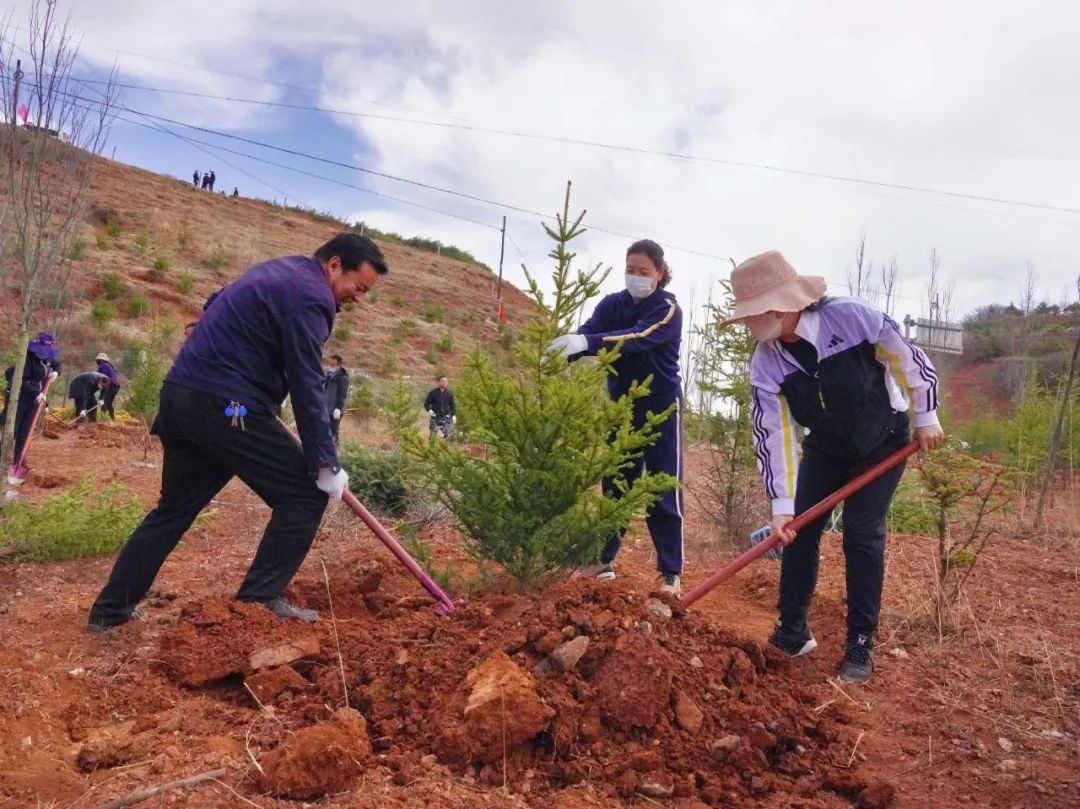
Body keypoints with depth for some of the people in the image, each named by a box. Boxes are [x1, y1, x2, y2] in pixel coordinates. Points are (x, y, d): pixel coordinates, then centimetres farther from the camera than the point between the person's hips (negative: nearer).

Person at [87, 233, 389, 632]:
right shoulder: (310, 293, -11)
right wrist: (326, 464, -12)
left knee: (174, 507, 21)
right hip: (225, 407, -10)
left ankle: (110, 609, 27)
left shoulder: (280, 271, 20)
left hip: (180, 394, 10)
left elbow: (215, 309, 31)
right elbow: (306, 385, -16)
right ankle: (259, 599, -3)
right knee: (305, 493, -3)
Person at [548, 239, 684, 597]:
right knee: (614, 486, 11)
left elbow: (637, 339, -31)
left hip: (661, 409, -5)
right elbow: (586, 335, -15)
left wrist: (586, 342, -45)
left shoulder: (668, 308, -12)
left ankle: (671, 572, 4)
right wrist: (560, 352, -38)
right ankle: (605, 559, 20)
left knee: (663, 492, -3)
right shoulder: (612, 304, 2)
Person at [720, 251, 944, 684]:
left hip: (883, 441, -3)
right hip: (826, 447, 4)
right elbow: (774, 434, -18)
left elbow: (908, 358, -15)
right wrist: (782, 503, -21)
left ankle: (860, 644, 3)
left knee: (862, 534, -10)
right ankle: (791, 631, 14)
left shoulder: (851, 316, -30)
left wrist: (925, 417, -7)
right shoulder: (765, 364, -20)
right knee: (798, 529, -1)